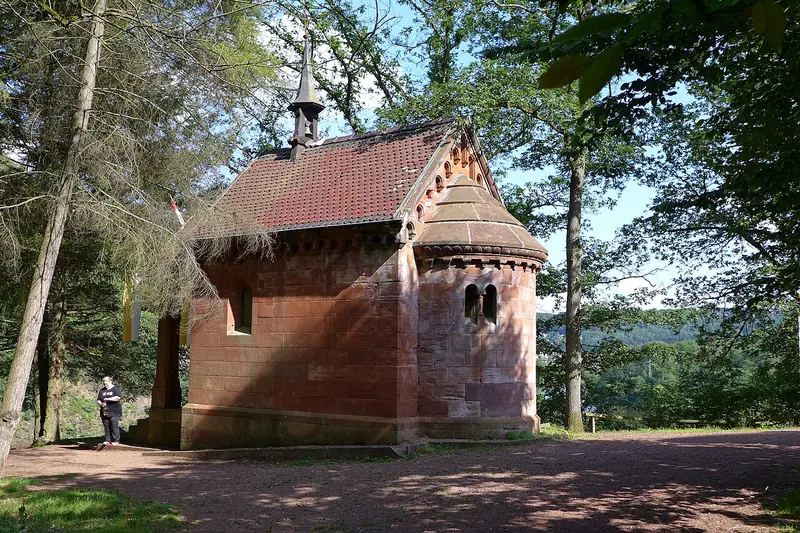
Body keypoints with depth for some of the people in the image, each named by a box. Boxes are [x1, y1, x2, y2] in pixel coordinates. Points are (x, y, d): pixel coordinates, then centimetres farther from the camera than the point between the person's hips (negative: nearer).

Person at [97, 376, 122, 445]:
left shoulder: (115, 389, 1)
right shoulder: (102, 390, 15)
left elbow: (118, 397, -13)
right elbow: (98, 400, 13)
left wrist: (108, 399, -20)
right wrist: (101, 404, -9)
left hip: (114, 412, -5)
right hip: (105, 412, 5)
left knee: (114, 426, -8)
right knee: (106, 427, 3)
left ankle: (115, 441, -5)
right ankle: (108, 440, 8)